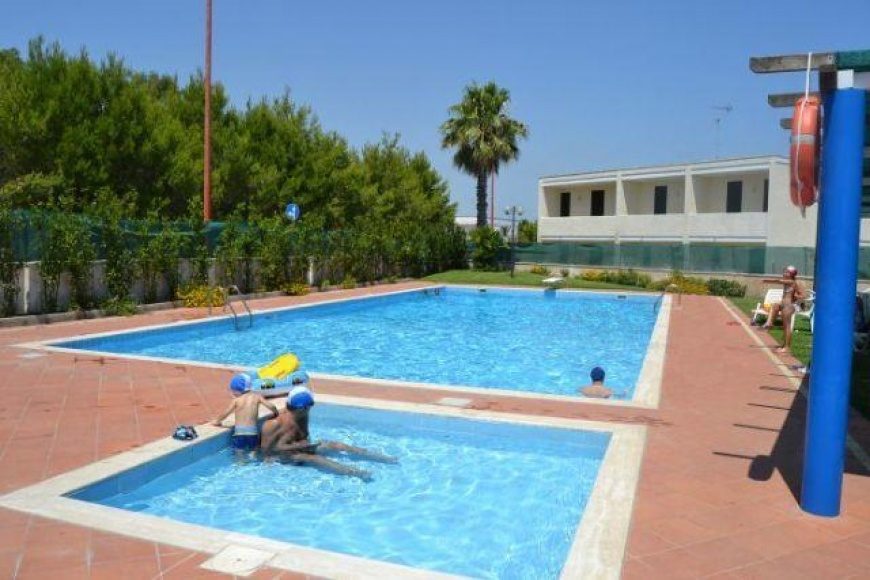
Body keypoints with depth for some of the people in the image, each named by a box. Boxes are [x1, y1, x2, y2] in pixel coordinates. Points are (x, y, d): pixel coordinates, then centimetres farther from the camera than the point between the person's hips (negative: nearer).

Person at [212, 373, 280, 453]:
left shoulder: (236, 400, -4)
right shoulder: (257, 396, 0)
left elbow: (225, 413, 2)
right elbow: (271, 406, -5)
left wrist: (217, 421, 21)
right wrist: (275, 413, 17)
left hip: (239, 432, -2)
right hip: (253, 431, 2)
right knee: (254, 452, 17)